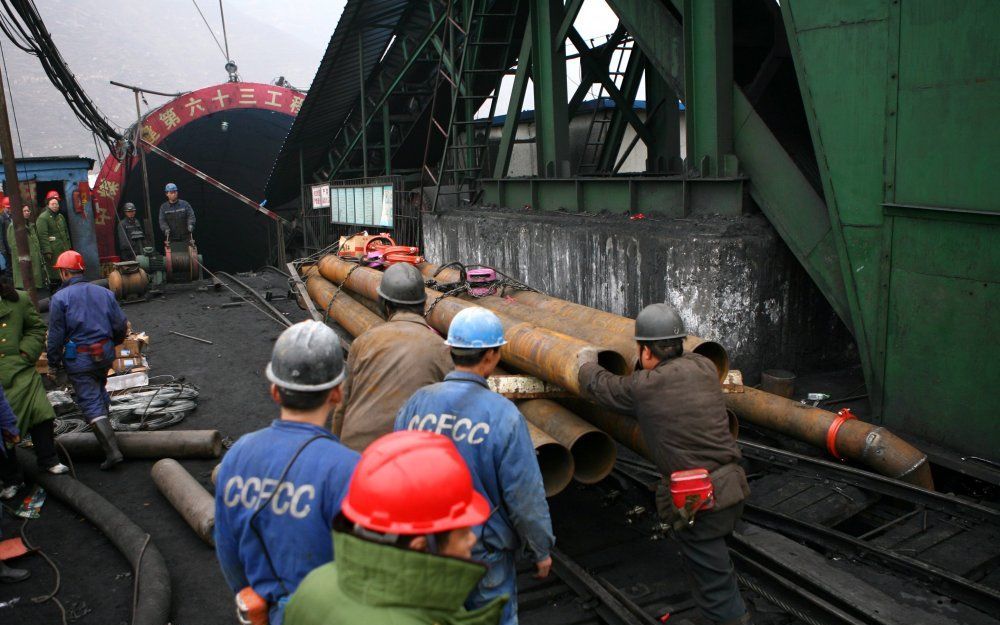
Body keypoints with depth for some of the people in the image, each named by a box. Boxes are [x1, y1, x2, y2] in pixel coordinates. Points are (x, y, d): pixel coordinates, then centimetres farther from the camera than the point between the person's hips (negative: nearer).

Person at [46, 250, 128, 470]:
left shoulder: (59, 298, -11)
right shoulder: (104, 293, 2)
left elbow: (56, 335, -10)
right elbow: (121, 324, 5)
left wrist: (54, 361, 3)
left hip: (78, 359, -5)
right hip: (105, 353, 5)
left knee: (91, 403, -2)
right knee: (100, 391, 27)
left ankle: (112, 450, -8)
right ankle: (105, 430, 41)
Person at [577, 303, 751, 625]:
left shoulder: (642, 387, -12)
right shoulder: (704, 366, 1)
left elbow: (597, 384, 6)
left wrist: (588, 366, 26)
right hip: (733, 488, 7)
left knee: (716, 589, 3)